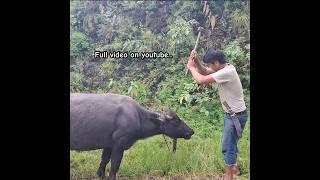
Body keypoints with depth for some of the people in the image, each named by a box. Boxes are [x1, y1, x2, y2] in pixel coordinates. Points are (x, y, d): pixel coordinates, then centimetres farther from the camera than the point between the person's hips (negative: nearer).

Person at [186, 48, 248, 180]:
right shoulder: (224, 68, 2)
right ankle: (234, 168, 40)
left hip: (236, 116, -10)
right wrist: (197, 62, -5)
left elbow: (201, 80, -28)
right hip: (230, 114, 10)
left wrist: (191, 67, -12)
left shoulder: (227, 72, -28)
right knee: (231, 143, 22)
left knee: (228, 146, -1)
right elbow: (205, 72, 14)